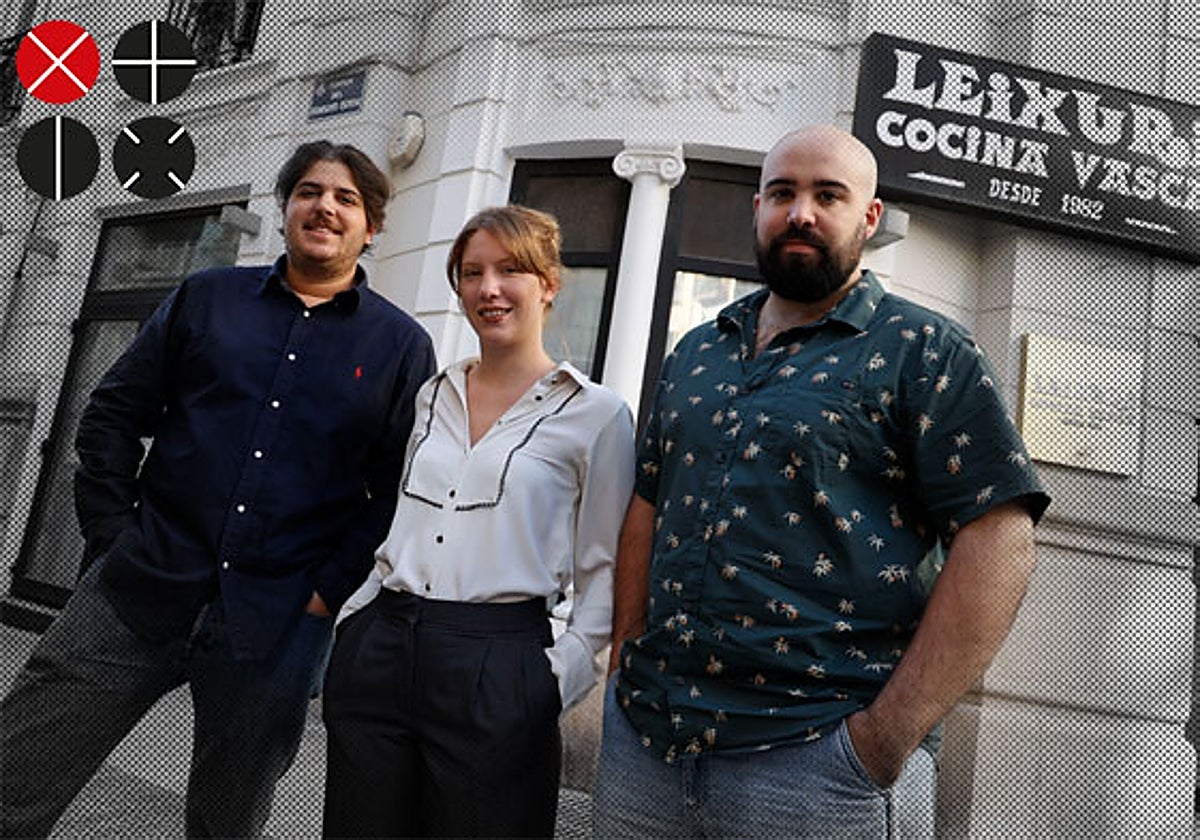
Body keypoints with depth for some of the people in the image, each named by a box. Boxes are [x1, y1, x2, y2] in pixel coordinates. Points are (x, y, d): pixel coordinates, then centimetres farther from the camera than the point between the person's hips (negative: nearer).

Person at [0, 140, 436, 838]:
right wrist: (112, 537, 1)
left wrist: (332, 591, -7)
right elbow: (114, 413, 10)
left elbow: (406, 488, 0)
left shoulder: (402, 346, 3)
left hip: (277, 629, -1)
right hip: (136, 597, 2)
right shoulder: (207, 296, 9)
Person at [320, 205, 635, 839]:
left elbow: (604, 571, -2)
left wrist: (561, 676, -10)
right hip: (376, 649, 5)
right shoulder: (431, 395, 12)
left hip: (497, 668, -4)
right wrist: (358, 615, 12)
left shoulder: (596, 413, -3)